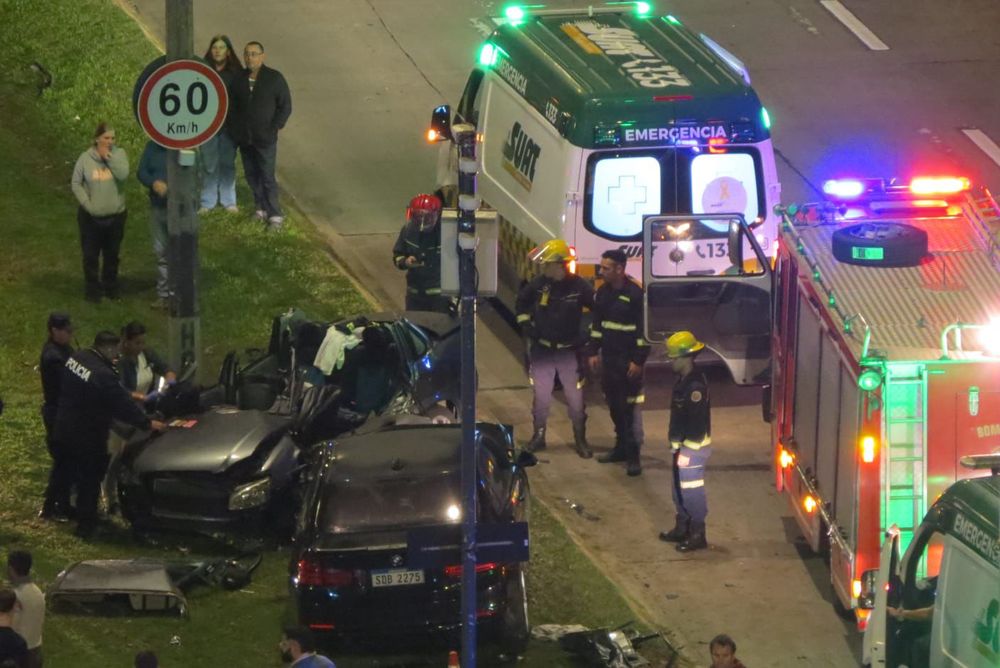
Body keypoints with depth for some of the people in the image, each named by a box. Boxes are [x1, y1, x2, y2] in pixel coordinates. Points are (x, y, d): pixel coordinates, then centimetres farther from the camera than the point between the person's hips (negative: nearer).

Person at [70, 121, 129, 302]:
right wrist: (87, 203, -13)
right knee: (91, 255, 6)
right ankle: (92, 290, 19)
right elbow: (76, 184, -2)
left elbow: (123, 175, -22)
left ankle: (110, 287, 31)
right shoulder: (85, 158, -8)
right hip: (91, 216, -1)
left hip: (115, 215, 1)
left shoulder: (119, 154, -6)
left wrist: (109, 157, -20)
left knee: (112, 255, 15)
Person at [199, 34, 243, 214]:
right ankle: (208, 202, 17)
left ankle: (229, 201, 21)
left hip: (229, 123, 0)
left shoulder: (235, 72, -3)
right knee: (209, 164, 6)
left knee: (227, 163, 10)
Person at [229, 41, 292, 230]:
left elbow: (285, 106, -2)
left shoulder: (274, 78, -6)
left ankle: (275, 215, -2)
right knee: (252, 175, 10)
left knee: (267, 177, -6)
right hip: (244, 138, 5)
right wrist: (234, 130, 6)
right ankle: (261, 208, 23)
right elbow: (233, 106, 16)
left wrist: (274, 128, -10)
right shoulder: (239, 80, 6)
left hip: (265, 138, -5)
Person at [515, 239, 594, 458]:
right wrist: (525, 323, 2)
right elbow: (521, 302, 12)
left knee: (576, 398, 2)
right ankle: (538, 435, 22)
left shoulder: (578, 286, -13)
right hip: (542, 350, 2)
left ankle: (580, 439, 15)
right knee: (541, 396, 6)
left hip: (569, 351, -2)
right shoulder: (539, 284, -6)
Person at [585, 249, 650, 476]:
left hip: (628, 361, -7)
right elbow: (596, 324, 18)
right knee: (614, 405, 13)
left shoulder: (635, 294, -14)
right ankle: (621, 447, 26)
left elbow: (645, 329, -13)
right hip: (608, 359, 7)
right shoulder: (602, 294, 8)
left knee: (630, 408, -7)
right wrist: (592, 352, 11)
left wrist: (638, 360, -15)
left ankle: (633, 455, -5)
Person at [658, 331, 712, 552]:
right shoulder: (684, 380, 8)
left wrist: (687, 449, -22)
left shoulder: (695, 385, -24)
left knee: (692, 491, -3)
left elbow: (696, 420, -24)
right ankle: (682, 529, 31)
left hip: (693, 446, -10)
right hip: (682, 444, 10)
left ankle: (697, 535, 5)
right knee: (680, 488, 19)